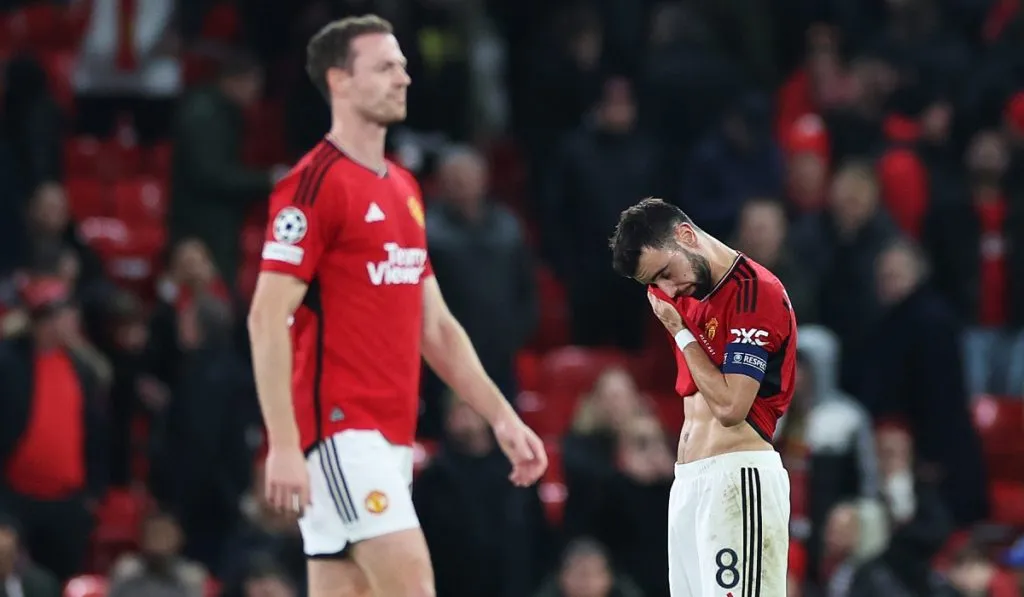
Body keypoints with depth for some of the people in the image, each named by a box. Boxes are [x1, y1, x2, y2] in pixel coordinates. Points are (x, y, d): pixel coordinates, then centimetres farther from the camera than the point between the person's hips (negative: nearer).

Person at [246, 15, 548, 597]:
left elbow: (436, 327, 22)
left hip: (391, 434, 9)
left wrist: (503, 418, 16)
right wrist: (283, 445, -21)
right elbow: (267, 319, -14)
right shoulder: (314, 184, -9)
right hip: (339, 423, -9)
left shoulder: (404, 190, 18)